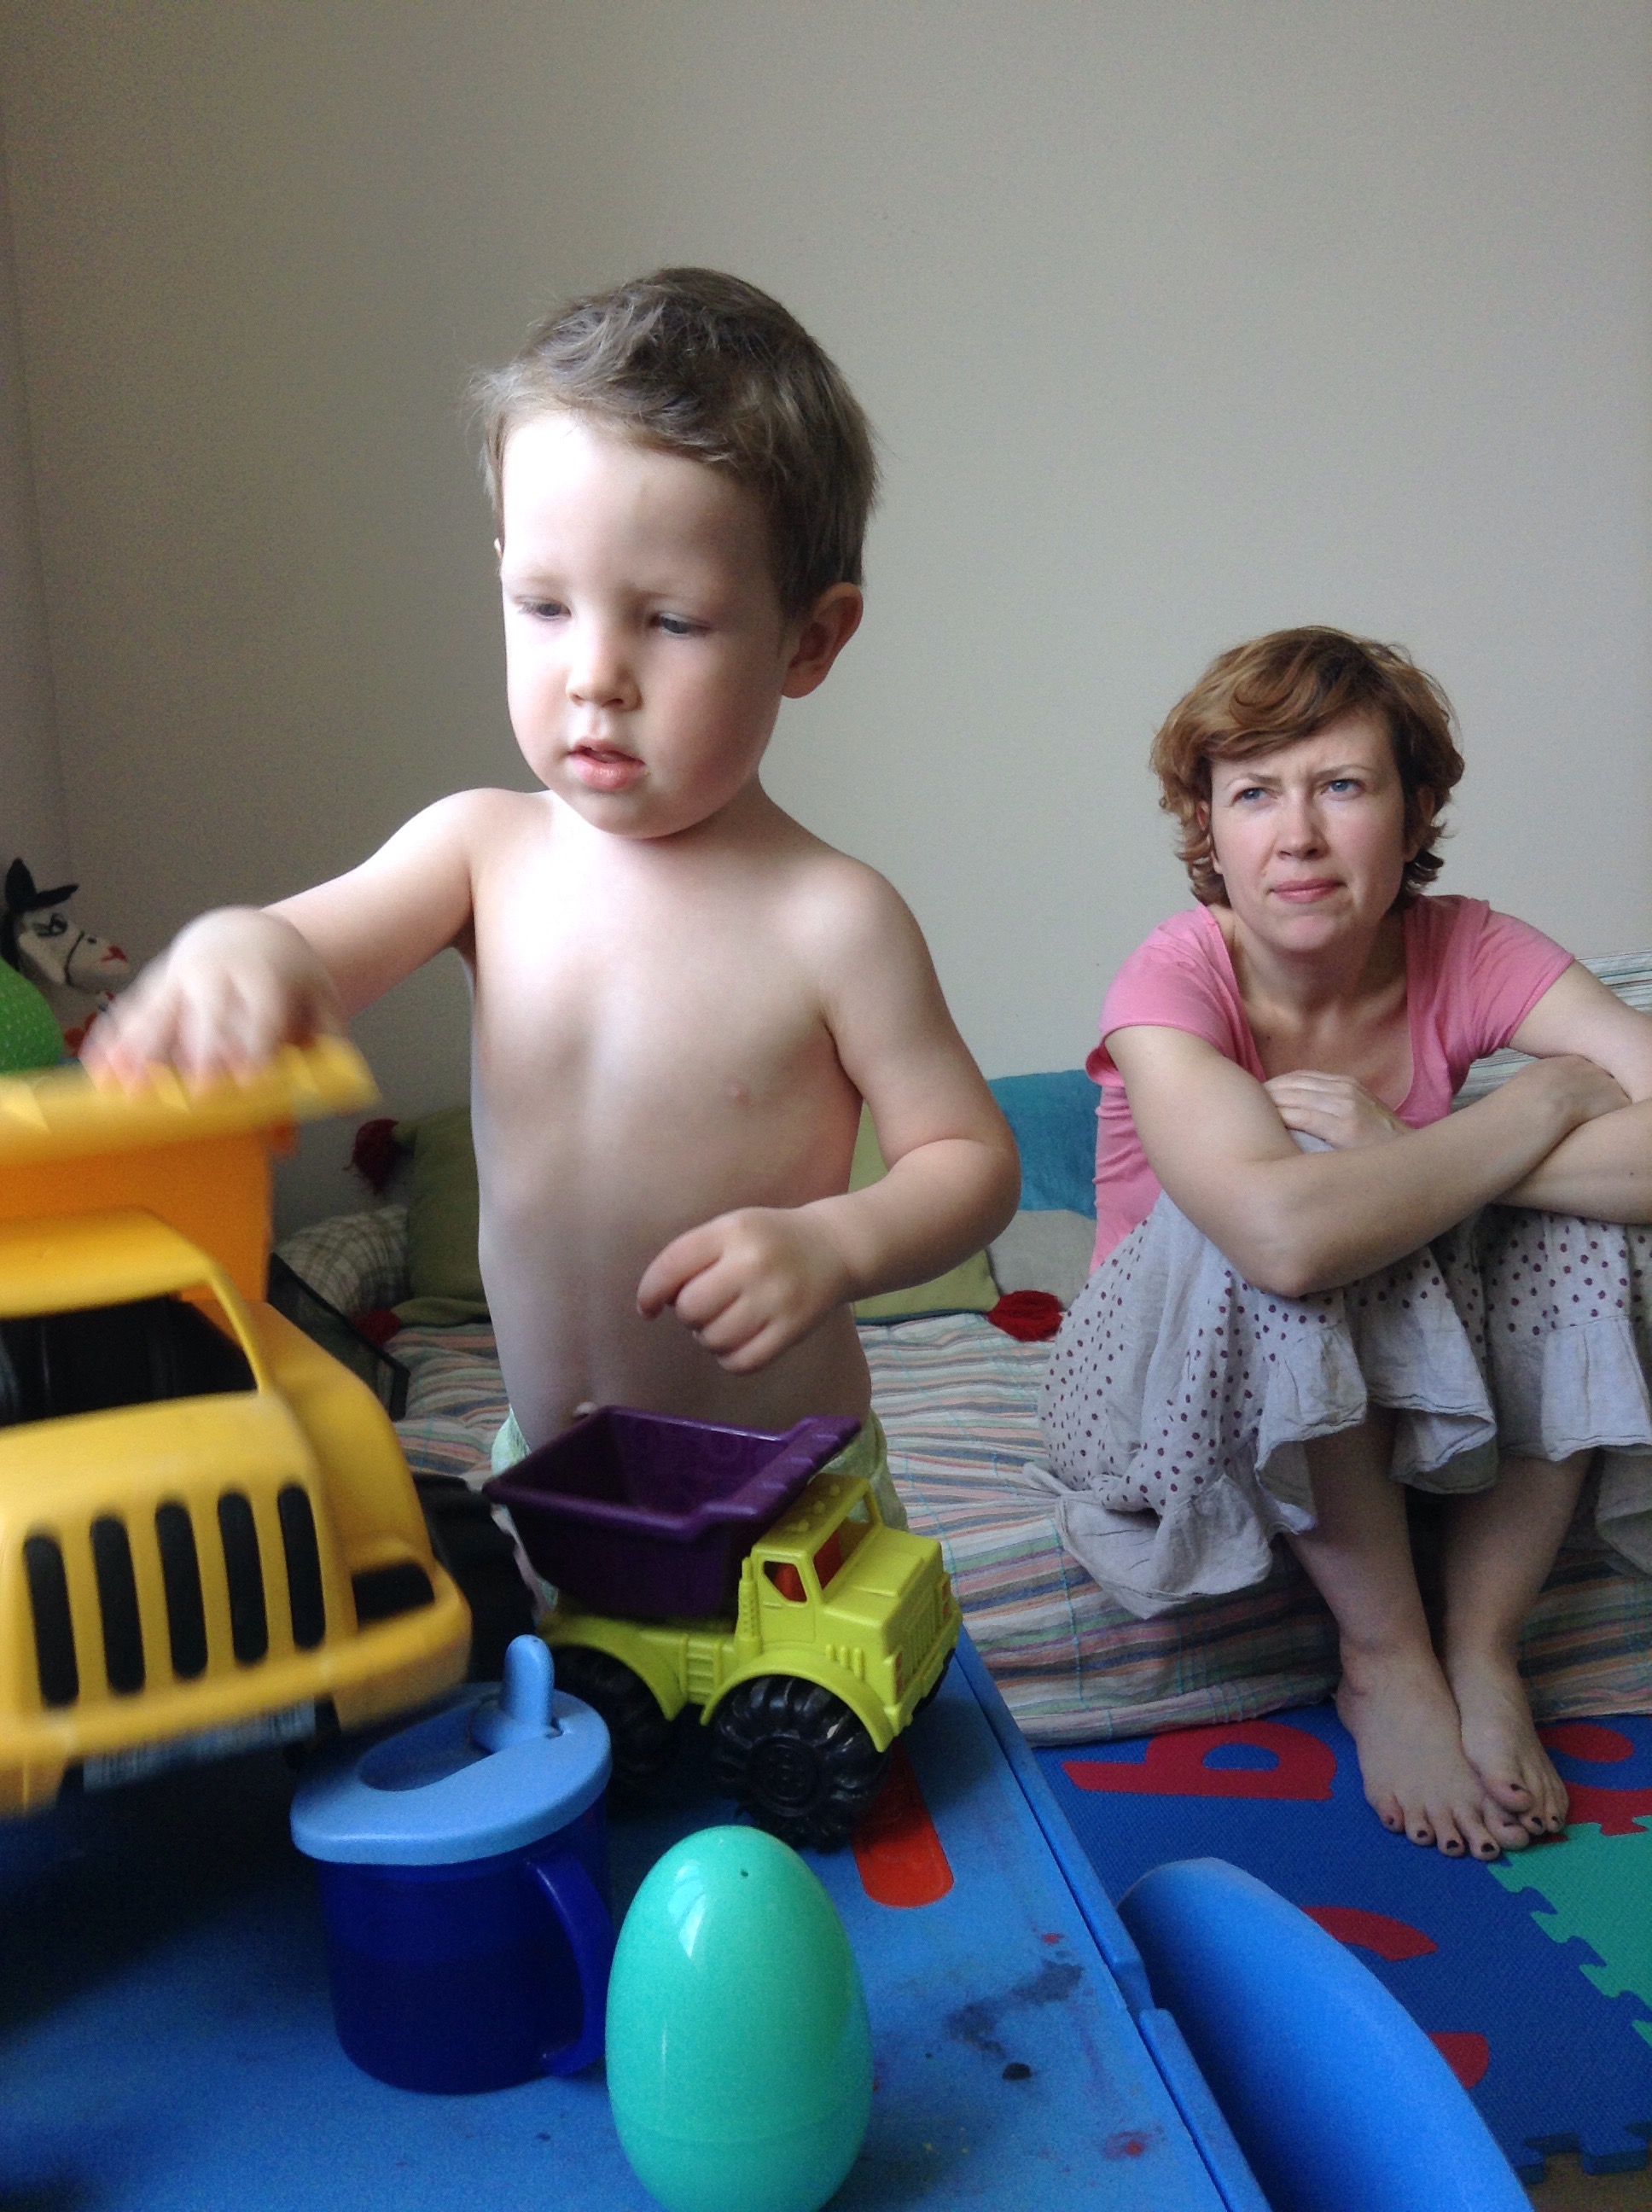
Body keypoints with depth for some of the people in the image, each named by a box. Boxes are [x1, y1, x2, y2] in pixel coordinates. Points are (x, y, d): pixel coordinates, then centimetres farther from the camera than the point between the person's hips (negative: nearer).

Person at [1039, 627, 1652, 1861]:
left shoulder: (1466, 955, -13)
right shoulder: (1175, 985, -23)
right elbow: (1285, 1232, -43)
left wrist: (1401, 1153, -32)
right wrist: (1535, 1107, -30)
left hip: (1422, 1383, 3)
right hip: (1173, 1400, -3)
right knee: (1273, 1187, -33)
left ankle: (1483, 1655, -8)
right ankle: (1386, 1665, -14)